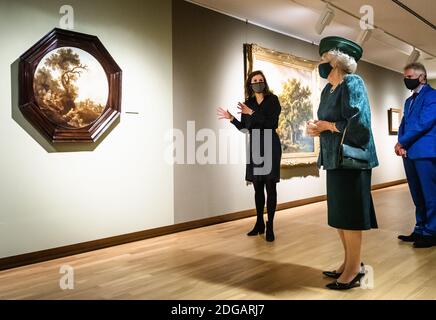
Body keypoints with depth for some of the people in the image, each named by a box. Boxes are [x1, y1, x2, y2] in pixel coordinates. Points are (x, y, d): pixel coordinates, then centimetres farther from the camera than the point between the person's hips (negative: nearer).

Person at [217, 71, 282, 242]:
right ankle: (259, 223, 18)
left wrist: (252, 113, -19)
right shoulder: (248, 103, 9)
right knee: (257, 186, 9)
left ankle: (270, 226, 0)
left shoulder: (272, 99, -3)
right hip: (254, 146, 5)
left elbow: (272, 123, -16)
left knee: (270, 186, -4)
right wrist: (231, 118, -1)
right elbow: (245, 127, 13)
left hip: (270, 145, -4)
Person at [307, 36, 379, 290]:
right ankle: (351, 263, 28)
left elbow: (357, 124, -21)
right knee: (339, 215, 14)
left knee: (349, 216, -1)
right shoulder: (328, 90, 14)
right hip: (335, 159, 9)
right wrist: (315, 128, -4)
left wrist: (327, 126, -11)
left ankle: (354, 269, 12)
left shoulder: (352, 84, -12)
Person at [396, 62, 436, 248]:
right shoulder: (409, 101, 22)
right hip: (409, 153, 8)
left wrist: (402, 142, -9)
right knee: (417, 196, 12)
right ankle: (420, 229, 19)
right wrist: (401, 145, -3)